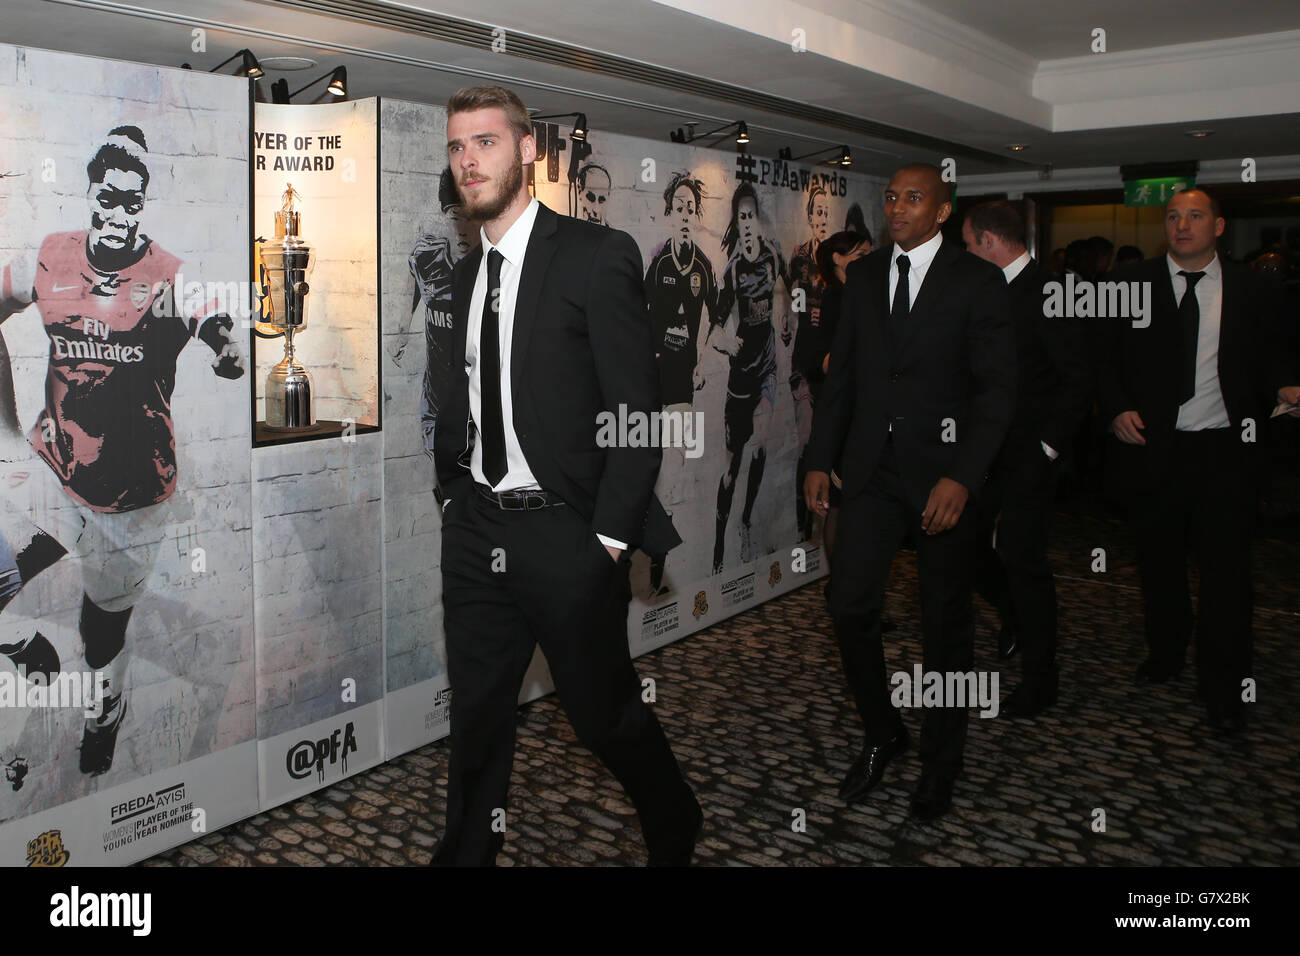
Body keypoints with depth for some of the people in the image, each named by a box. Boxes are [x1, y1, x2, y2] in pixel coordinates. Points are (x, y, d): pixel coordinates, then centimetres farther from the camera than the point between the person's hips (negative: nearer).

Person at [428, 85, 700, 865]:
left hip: (565, 535, -5)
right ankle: (468, 850, 33)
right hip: (475, 531, 6)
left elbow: (638, 408, -13)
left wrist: (610, 535, -15)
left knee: (606, 711, 10)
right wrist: (453, 490, 7)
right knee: (477, 712, 15)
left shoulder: (597, 256, -9)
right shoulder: (465, 274, 11)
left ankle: (676, 828, 36)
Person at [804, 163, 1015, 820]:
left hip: (943, 472, -3)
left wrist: (962, 477, -20)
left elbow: (997, 389, -9)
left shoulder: (977, 281, -5)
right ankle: (881, 733, 21)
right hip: (873, 468, 4)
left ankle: (939, 765, 25)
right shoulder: (863, 276, 9)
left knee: (946, 623, 7)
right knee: (849, 604, -3)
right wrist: (820, 459, 6)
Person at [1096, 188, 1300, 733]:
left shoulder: (1252, 292, 5)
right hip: (1152, 446, 1)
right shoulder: (1132, 286, 4)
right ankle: (1165, 656, 34)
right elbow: (1105, 361, 5)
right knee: (1159, 563, 13)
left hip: (1223, 450, 0)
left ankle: (1223, 689, 11)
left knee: (1226, 570, -1)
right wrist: (1117, 409, -10)